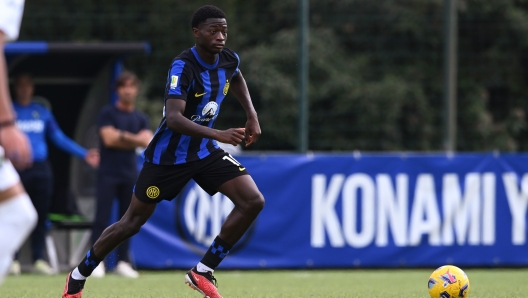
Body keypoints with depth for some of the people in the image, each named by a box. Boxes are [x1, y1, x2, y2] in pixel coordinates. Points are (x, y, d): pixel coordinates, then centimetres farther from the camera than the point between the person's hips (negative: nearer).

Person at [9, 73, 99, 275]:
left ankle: (38, 259, 8)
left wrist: (84, 154, 12)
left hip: (40, 168, 3)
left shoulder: (43, 113, 15)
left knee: (40, 216, 2)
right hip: (17, 169, -3)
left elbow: (60, 138, 17)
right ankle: (12, 260, -3)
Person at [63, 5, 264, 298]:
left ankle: (202, 272, -2)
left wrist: (251, 115, 12)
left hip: (204, 151, 6)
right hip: (167, 156, -6)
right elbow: (173, 118, -38)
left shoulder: (228, 60, -5)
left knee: (253, 201, -12)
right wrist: (219, 135, -46)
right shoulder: (183, 66, -26)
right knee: (132, 222, 5)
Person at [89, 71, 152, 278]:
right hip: (108, 173, -4)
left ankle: (122, 262, 8)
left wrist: (122, 137, -10)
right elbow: (109, 139, -13)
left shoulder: (141, 119, 13)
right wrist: (135, 139, -4)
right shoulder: (108, 113, 0)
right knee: (102, 217, -9)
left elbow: (147, 142, -2)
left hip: (130, 175, 4)